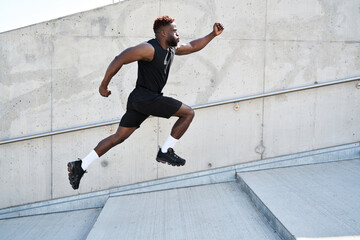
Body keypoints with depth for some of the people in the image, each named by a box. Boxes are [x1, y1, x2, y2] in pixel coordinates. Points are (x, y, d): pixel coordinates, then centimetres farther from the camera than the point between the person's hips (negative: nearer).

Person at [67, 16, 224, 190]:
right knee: (188, 113, -4)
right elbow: (119, 60, -17)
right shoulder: (150, 49, -15)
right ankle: (165, 152, 2)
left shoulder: (171, 49, 14)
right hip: (146, 98, -10)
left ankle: (80, 166, 11)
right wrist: (104, 85, -13)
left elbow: (193, 46, 29)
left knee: (119, 137, 11)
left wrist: (213, 35, 21)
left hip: (140, 100, 10)